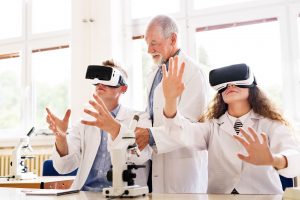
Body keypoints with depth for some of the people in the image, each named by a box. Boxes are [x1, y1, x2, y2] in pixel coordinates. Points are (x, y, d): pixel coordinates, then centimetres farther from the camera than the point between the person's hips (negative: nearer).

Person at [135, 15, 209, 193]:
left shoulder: (193, 72, -10)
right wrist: (139, 134, 2)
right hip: (156, 162, 7)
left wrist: (151, 135, -28)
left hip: (183, 165, -7)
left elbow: (188, 123, -19)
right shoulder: (153, 75, 18)